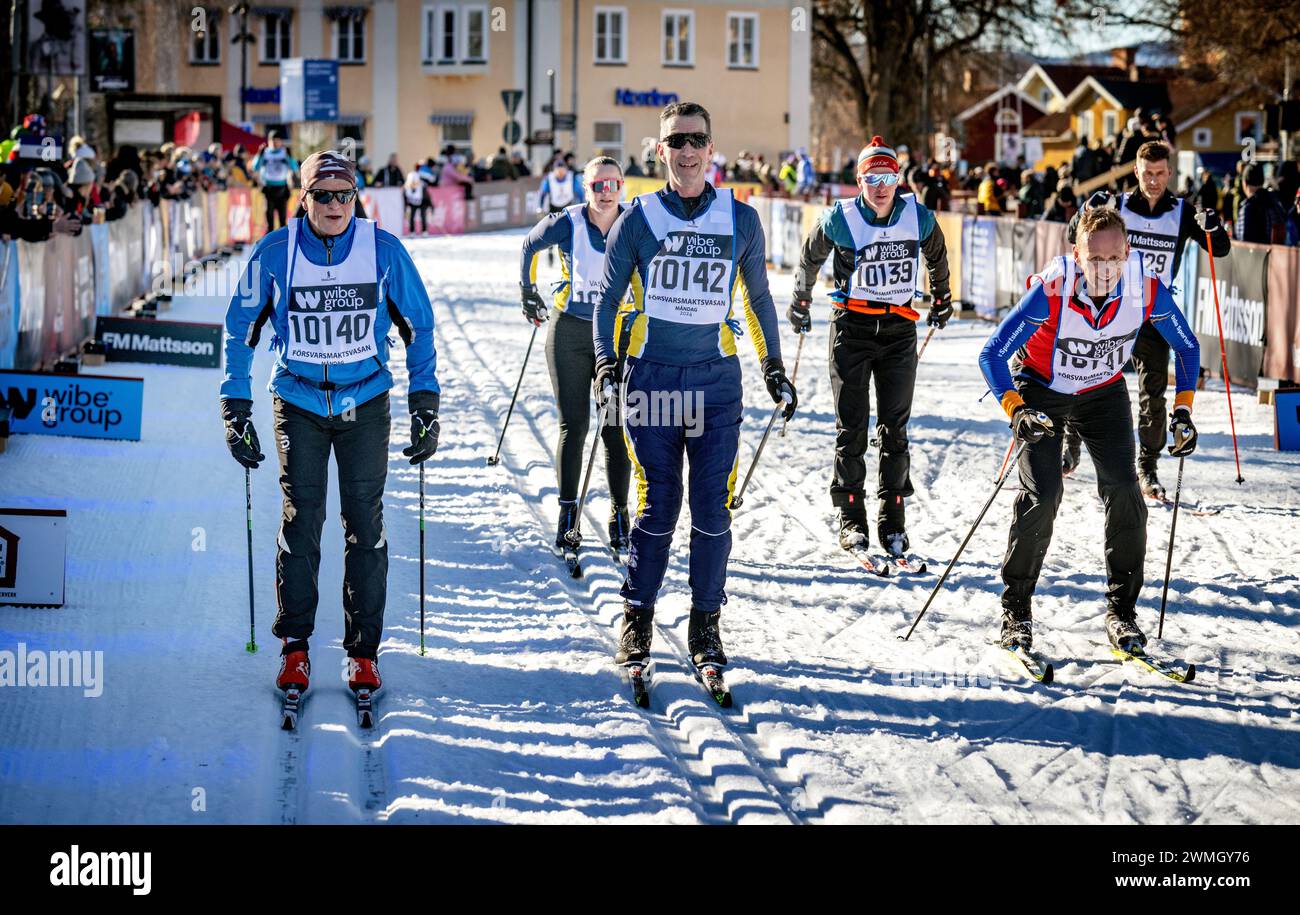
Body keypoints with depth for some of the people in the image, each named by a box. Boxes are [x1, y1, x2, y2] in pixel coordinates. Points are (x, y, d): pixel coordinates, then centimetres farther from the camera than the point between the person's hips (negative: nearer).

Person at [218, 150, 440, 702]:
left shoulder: (384, 251, -7)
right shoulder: (274, 254, -8)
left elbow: (420, 326, 4)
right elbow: (239, 330, 4)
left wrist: (425, 404, 0)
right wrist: (236, 409, 0)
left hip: (366, 403, 0)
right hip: (297, 403, 0)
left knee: (364, 522, 0)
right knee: (301, 520, -3)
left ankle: (363, 650, 9)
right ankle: (294, 646, 10)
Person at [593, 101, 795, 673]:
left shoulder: (741, 221, 5)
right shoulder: (638, 219, 1)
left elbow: (757, 299, 17)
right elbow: (607, 298, 8)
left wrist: (773, 366, 15)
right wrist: (605, 362, -5)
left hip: (717, 379, 1)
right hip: (652, 375, -1)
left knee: (713, 510, 0)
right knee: (657, 506, 0)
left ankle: (705, 624, 12)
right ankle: (637, 618, 15)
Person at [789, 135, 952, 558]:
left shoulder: (919, 218, -2)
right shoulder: (839, 219, -8)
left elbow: (937, 255, 20)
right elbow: (810, 256, 12)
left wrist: (941, 298, 31)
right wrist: (800, 302, 22)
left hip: (900, 330, 2)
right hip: (852, 328, -2)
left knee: (894, 428, 3)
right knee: (852, 427, -1)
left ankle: (893, 520, 9)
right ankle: (851, 517, 7)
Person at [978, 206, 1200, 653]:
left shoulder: (1147, 290, -25)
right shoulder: (1051, 291, -34)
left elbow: (1187, 346, -5)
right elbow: (992, 355, -29)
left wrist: (1183, 409, -11)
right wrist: (1016, 410, -42)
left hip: (1103, 394, 3)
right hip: (1041, 390, -3)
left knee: (1124, 491, -10)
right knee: (1042, 495, -16)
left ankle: (1122, 611, 6)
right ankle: (1016, 611, 1)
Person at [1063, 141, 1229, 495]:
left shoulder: (1182, 213, 2)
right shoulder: (1118, 206, 0)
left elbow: (1221, 250, 3)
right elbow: (1075, 238, -1)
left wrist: (1211, 228, -19)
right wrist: (1090, 212, -21)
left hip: (1154, 315, 0)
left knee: (1153, 394, -3)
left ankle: (1148, 469, 5)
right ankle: (1071, 447, 22)